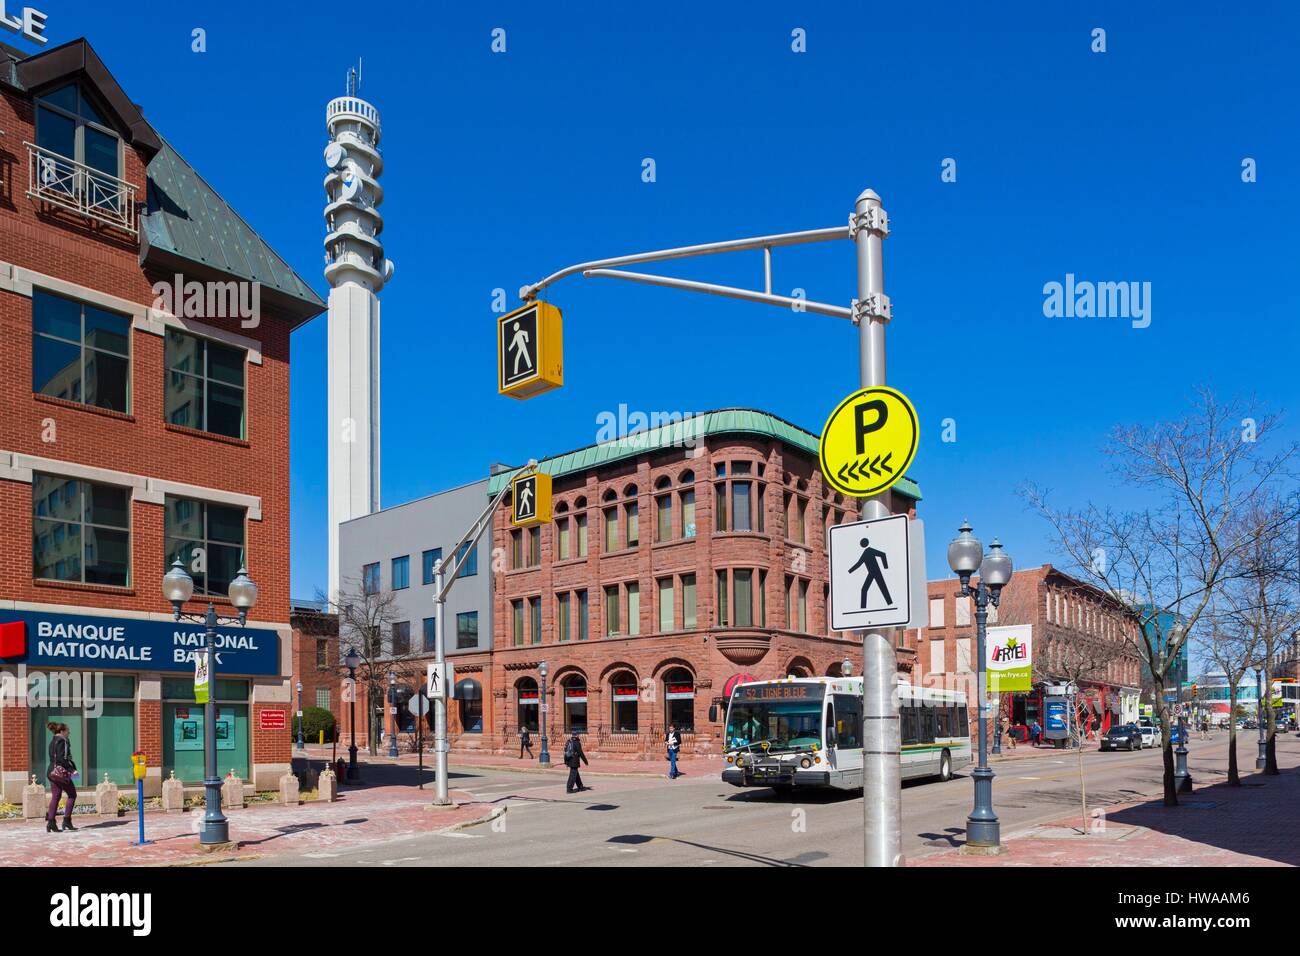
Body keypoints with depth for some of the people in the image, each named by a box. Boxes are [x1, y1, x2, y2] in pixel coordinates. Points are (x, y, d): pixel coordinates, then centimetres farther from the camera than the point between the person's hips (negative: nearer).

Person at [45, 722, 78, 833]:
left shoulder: (52, 742, 17)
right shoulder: (62, 741, -11)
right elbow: (62, 758, -20)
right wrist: (72, 769, -16)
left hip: (52, 771, 9)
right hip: (61, 772, -9)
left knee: (55, 796, 9)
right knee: (72, 794, 2)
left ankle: (51, 822, 4)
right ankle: (67, 820, -1)